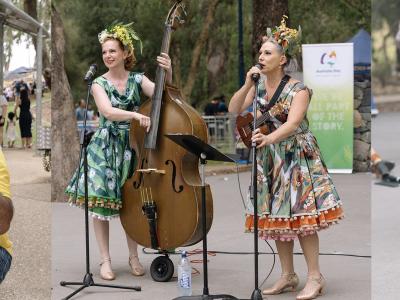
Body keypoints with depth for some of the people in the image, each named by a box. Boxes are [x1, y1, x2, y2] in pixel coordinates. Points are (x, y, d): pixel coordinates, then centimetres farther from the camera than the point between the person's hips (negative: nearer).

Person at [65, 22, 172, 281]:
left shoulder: (138, 80, 4)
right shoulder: (100, 84, -1)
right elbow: (108, 112, -18)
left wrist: (168, 73, -29)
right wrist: (135, 115, -34)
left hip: (132, 146, 1)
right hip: (106, 148, -1)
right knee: (101, 202, -5)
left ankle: (134, 257, 18)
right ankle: (105, 260, 3)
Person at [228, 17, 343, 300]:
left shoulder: (298, 89, -13)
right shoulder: (258, 86, 4)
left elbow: (292, 124, -26)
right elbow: (234, 110, -2)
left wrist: (268, 138, -43)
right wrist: (247, 84, -14)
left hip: (297, 156, -6)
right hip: (269, 159, 6)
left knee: (300, 216, -7)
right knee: (275, 218, 7)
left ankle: (315, 277, 1)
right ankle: (288, 276, 17)